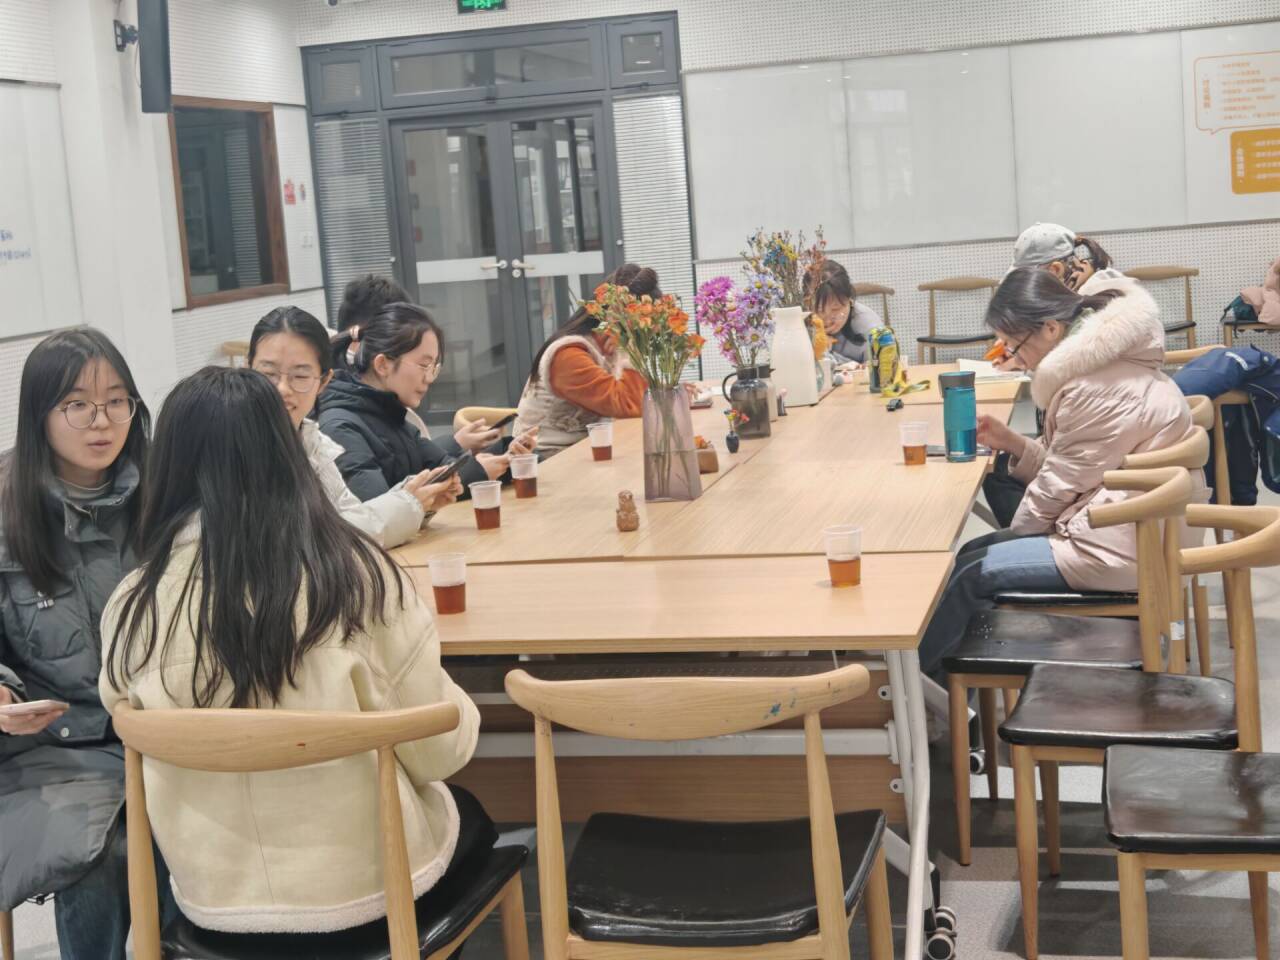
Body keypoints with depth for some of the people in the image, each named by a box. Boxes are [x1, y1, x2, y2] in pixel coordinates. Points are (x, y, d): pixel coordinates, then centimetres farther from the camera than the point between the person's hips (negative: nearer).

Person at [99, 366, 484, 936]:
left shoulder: (133, 607, -13)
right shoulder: (355, 572, -20)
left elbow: (148, 745, 4)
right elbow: (440, 751, -11)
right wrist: (462, 714, 10)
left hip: (215, 895, 3)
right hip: (367, 878, -2)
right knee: (468, 815, 31)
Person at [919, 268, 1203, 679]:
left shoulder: (1094, 386, -21)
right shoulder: (1097, 358, 10)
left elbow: (1062, 483, -12)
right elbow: (1066, 464, 14)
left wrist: (1012, 536, 4)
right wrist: (1012, 443, 0)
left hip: (1121, 549, -10)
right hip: (1132, 526, 10)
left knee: (967, 572, -7)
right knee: (972, 552, 11)